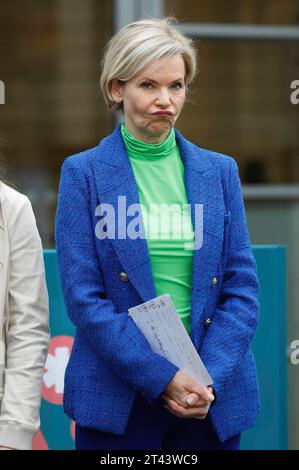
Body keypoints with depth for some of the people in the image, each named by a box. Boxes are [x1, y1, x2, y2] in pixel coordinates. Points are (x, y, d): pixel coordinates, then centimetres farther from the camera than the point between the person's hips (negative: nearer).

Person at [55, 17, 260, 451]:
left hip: (214, 396, 2)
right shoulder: (83, 172, -1)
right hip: (118, 398, -2)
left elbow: (242, 287, 5)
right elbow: (82, 296, -6)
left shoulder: (220, 171, 8)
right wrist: (162, 376, -14)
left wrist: (209, 378, -9)